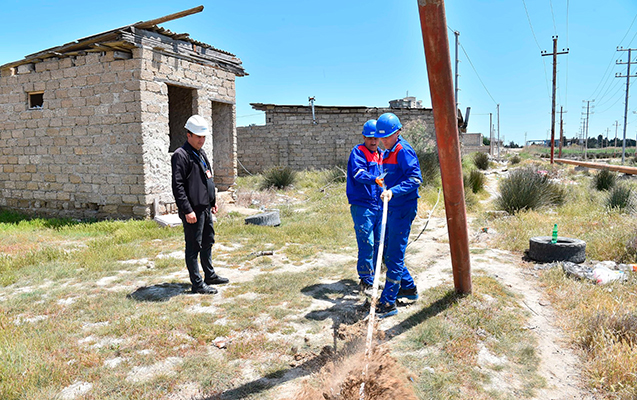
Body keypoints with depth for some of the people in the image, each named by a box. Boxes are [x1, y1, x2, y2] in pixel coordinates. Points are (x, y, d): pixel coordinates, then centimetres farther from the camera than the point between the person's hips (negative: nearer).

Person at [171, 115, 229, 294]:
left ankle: (210, 275, 32)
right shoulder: (181, 155, -13)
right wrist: (187, 210, -22)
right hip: (193, 210, -9)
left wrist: (213, 200, 20)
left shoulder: (201, 153, 16)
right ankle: (197, 284, 9)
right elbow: (178, 186, -19)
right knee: (194, 246, 0)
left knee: (208, 242, 18)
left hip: (206, 208, 9)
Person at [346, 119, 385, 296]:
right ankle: (366, 281, 3)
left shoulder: (380, 155, 18)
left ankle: (371, 278, 24)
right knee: (367, 244, -9)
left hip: (378, 205, 7)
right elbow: (358, 173, -24)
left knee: (378, 242, 11)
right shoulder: (358, 152, -5)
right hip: (362, 206, -7)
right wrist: (374, 180, -40)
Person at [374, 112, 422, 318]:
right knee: (388, 252, 17)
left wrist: (393, 191, -32)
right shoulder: (387, 153, 16)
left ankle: (388, 303, -1)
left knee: (394, 255, -7)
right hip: (392, 208, 10)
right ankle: (408, 288, 33)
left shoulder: (404, 151, -13)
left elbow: (415, 178, -23)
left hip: (403, 209, -10)